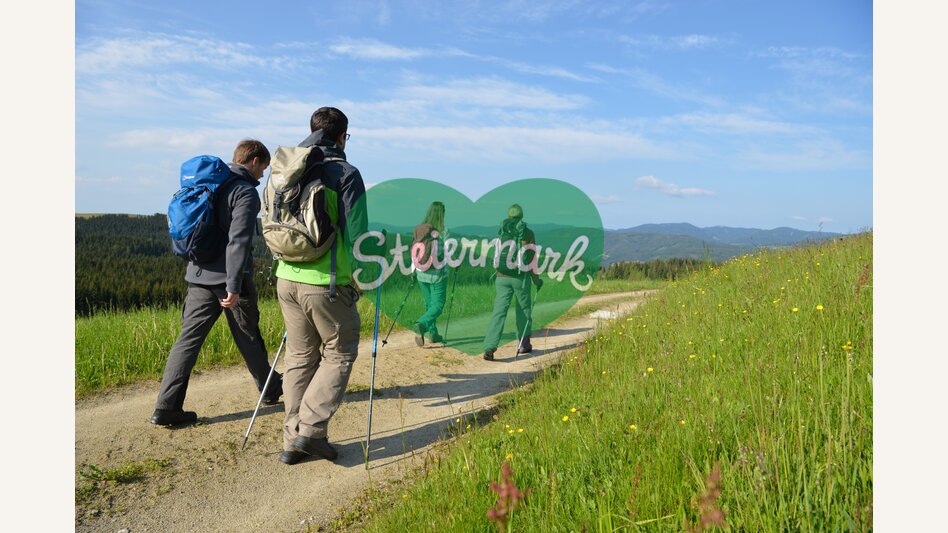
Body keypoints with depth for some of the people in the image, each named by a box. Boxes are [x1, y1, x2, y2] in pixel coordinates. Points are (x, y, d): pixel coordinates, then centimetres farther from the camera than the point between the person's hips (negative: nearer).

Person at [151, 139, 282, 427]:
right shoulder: (245, 192, -11)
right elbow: (238, 241, -21)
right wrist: (234, 287, -23)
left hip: (199, 276, 6)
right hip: (228, 278, -6)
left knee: (188, 339, 3)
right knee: (249, 339, 10)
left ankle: (166, 408, -1)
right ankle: (271, 389, 29)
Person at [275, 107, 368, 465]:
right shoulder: (346, 174, -9)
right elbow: (355, 234, -11)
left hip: (287, 279, 6)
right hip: (327, 284, -6)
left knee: (299, 356, 15)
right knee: (339, 354, 11)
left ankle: (293, 439, 20)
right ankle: (310, 429, 2)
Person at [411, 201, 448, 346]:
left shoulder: (419, 230, -2)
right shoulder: (443, 231, -14)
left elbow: (414, 253, 3)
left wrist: (413, 271, 15)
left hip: (422, 275, 5)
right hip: (438, 275, -5)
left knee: (429, 304, 19)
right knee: (437, 305, 2)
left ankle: (433, 333, 24)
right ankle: (420, 325, -22)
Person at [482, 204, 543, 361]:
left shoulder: (501, 233, 6)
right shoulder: (528, 233, -3)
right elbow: (531, 260, -3)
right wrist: (537, 280, 9)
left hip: (502, 277, 2)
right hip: (521, 277, -2)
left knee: (499, 312, -4)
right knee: (523, 309, 18)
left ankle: (489, 348, -17)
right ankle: (523, 345, 28)